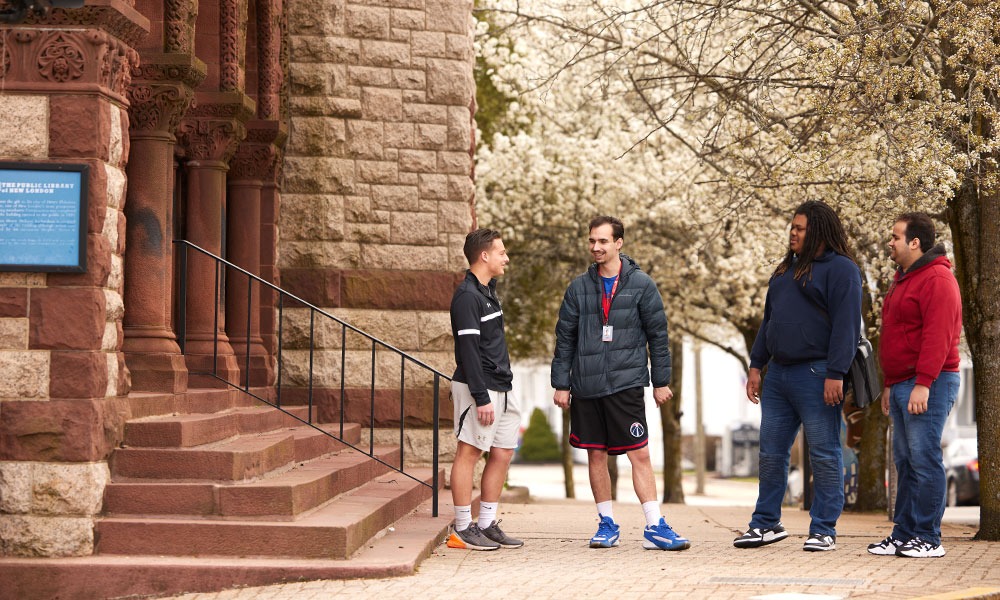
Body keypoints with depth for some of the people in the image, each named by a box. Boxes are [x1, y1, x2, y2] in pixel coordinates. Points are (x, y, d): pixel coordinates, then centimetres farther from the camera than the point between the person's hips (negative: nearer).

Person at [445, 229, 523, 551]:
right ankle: (462, 529, -1)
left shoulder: (487, 291, 17)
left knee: (503, 452, 9)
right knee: (469, 452, -5)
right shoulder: (467, 296, -14)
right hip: (480, 388, -10)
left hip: (501, 389, 10)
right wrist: (481, 398, -22)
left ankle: (487, 525, 15)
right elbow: (468, 351, -19)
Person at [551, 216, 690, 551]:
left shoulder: (641, 285, 2)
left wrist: (661, 381, 3)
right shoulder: (579, 288, 8)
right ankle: (607, 525, 17)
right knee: (596, 455, 7)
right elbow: (565, 338, 11)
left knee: (640, 455, -7)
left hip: (626, 384, -3)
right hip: (586, 387, 3)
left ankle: (655, 527, -7)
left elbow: (658, 335, 5)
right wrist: (561, 384, 6)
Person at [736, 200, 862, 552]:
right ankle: (766, 524, 18)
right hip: (778, 374, 8)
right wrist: (756, 365, 18)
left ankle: (823, 530, 3)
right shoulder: (787, 269, 19)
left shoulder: (840, 269, -7)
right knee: (771, 453, 10)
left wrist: (835, 374, -21)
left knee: (824, 455, -2)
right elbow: (769, 320, 24)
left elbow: (846, 325, -15)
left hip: (815, 376, -8)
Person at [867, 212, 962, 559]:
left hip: (929, 385, -10)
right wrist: (890, 385, 23)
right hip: (902, 384, 10)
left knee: (924, 458, -10)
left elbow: (938, 335, -20)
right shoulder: (903, 280, 21)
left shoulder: (936, 279, -11)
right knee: (905, 462, 9)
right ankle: (904, 535, 12)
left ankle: (929, 539, -8)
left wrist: (923, 383, -24)